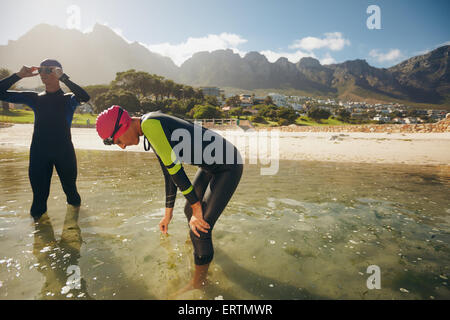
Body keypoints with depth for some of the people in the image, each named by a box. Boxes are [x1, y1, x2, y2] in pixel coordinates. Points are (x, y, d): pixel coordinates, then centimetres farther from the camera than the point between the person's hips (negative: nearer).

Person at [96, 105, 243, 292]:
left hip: (229, 167, -10)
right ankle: (202, 243, 54)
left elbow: (176, 170, -25)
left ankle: (198, 282, 17)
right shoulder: (151, 134, 6)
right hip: (210, 166, 10)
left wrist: (197, 209, -17)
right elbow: (169, 174, 13)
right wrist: (168, 213, 19)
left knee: (200, 228, -8)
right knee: (189, 211, 24)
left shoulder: (150, 124, -24)